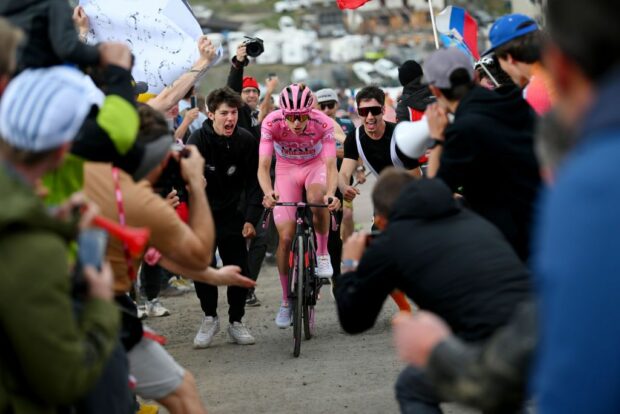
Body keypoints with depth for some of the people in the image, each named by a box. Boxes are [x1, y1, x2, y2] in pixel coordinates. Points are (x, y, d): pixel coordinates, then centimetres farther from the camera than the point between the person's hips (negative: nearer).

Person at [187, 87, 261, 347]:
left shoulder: (246, 140, -7)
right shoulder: (199, 140, -15)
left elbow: (252, 182, -2)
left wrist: (250, 219, -10)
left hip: (232, 213, 2)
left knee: (239, 268, -2)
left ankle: (236, 321, 15)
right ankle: (210, 318, 15)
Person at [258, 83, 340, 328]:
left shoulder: (323, 124, -29)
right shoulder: (271, 123, -28)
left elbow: (331, 165, -32)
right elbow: (263, 167, -29)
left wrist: (331, 193, -52)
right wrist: (268, 192, -50)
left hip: (315, 166, -1)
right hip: (287, 170, 1)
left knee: (317, 198, -38)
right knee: (285, 237, -9)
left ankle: (322, 254, -12)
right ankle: (286, 301, 7)